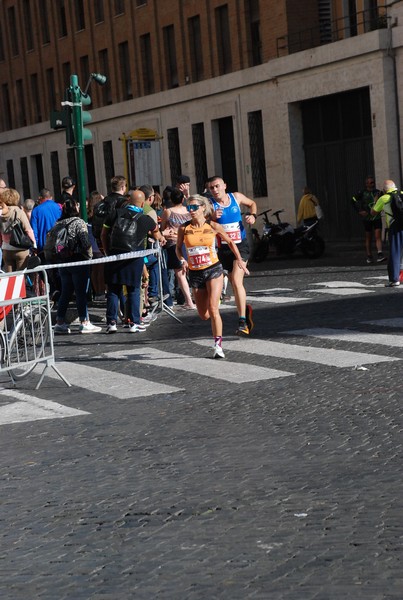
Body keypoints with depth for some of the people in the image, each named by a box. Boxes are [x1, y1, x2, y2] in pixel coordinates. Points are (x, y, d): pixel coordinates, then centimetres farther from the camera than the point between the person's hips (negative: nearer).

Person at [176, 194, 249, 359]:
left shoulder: (213, 226, -4)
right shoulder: (184, 228, -2)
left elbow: (230, 242, 10)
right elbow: (178, 248, 11)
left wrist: (239, 259, 5)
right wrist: (182, 260, -8)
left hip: (213, 270, -2)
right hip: (195, 273, 2)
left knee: (213, 308, -17)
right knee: (203, 315, 5)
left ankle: (218, 345, -11)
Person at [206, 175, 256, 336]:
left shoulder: (236, 197, -1)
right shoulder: (209, 204, -7)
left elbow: (252, 204, 20)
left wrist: (252, 215, 2)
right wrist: (213, 217, -32)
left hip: (240, 245, -2)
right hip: (223, 248, 2)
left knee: (236, 281, -17)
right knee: (234, 283, 14)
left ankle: (242, 321, -18)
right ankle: (245, 309, 40)